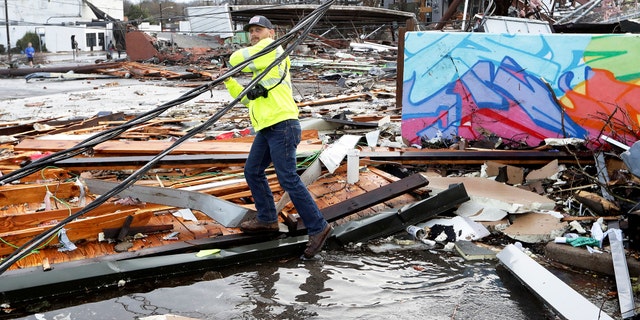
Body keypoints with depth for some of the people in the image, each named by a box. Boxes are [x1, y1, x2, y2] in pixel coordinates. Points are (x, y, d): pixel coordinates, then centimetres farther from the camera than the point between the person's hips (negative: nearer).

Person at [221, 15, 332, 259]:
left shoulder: (271, 47, -1)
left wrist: (235, 59, 17)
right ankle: (267, 219, 27)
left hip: (282, 125, -10)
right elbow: (247, 99, 30)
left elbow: (237, 59, -6)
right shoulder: (260, 69, 27)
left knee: (288, 179, -13)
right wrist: (229, 81, 20)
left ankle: (318, 227, -8)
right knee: (252, 171, 16)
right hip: (267, 128, 10)